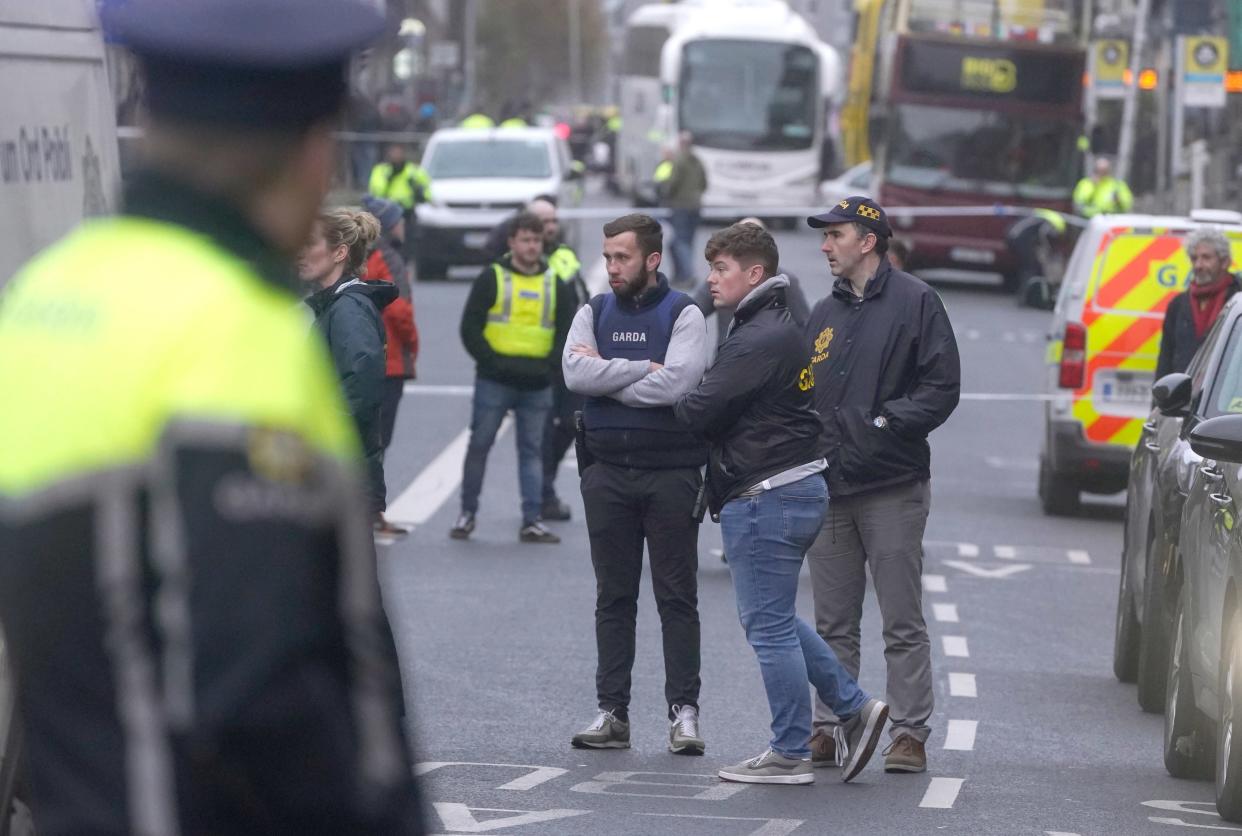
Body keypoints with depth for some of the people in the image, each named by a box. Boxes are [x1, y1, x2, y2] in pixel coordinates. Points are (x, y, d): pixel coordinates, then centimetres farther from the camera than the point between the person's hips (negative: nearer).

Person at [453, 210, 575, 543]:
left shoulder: (553, 283, 11)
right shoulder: (492, 278, 1)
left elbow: (567, 331, 12)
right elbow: (470, 328, -2)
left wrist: (549, 366, -3)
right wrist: (491, 362, -11)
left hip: (537, 386, 3)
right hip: (494, 383, -3)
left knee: (533, 450, 4)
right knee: (479, 445, 0)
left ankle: (531, 521, 4)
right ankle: (467, 513, 11)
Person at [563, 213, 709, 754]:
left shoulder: (683, 315, -2)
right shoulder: (594, 314, 11)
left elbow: (675, 384, -17)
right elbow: (575, 374, -7)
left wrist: (606, 374, -9)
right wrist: (642, 369, -11)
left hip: (670, 472, -4)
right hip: (607, 472, 4)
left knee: (677, 598, -1)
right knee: (613, 598, 6)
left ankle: (683, 712, 1)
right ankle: (612, 714, 9)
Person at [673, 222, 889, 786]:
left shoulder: (760, 339, -19)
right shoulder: (779, 327, 16)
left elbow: (700, 411, -20)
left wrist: (676, 400, 0)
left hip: (767, 498, -10)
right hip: (795, 486, 10)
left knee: (769, 626, -2)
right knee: (773, 621, 19)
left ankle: (790, 755, 4)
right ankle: (854, 707, 19)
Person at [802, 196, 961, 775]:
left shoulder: (914, 302, -2)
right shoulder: (825, 314, 18)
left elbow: (942, 388, -7)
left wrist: (886, 423, -16)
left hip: (892, 488, -6)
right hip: (828, 488, 6)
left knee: (903, 623, -3)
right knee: (833, 624, 8)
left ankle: (909, 732, -1)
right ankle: (829, 727, 12)